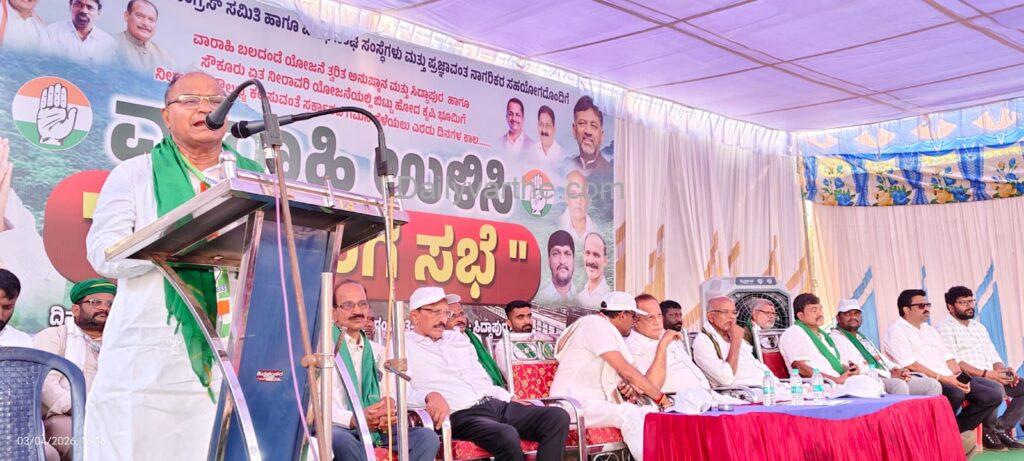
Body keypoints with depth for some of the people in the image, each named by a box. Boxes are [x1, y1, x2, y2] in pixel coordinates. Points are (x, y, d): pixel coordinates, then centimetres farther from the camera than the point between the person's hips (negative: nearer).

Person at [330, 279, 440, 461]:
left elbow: (389, 394, 15)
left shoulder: (378, 351, 25)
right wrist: (353, 419, -23)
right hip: (338, 427, -5)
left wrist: (387, 414, -10)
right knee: (342, 441, -40)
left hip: (376, 428, 5)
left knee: (427, 437, -20)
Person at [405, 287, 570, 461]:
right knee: (507, 436, -37)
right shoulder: (404, 347, 4)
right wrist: (429, 396, -30)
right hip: (461, 415, -7)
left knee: (558, 417, -13)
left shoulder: (458, 339, 25)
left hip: (497, 405, 7)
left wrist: (512, 399, 14)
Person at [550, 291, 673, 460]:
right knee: (628, 414, -33)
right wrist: (661, 397, -13)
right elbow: (626, 370, -17)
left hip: (598, 403, 9)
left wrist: (626, 388, -5)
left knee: (654, 411, -10)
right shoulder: (594, 324, -10)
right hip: (574, 403, -9)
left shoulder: (606, 329, 21)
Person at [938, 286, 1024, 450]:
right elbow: (954, 362, -14)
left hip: (991, 377, 8)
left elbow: (993, 357, 20)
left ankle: (1002, 427, -4)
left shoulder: (980, 327, 25)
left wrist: (1003, 369, -4)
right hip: (967, 380, -8)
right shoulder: (946, 329, -1)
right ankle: (989, 430, -11)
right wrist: (985, 374, -22)